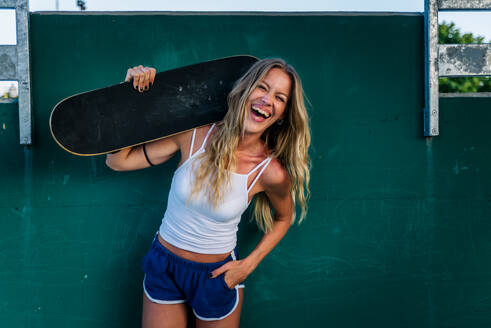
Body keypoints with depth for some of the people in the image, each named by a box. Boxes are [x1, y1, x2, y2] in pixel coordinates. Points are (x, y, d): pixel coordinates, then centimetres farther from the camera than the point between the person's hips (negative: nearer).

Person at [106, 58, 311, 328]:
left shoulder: (272, 172, -19)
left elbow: (284, 218, 3)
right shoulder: (194, 134, -17)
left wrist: (248, 265, -5)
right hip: (164, 267, 2)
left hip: (217, 275, -1)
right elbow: (118, 161, -11)